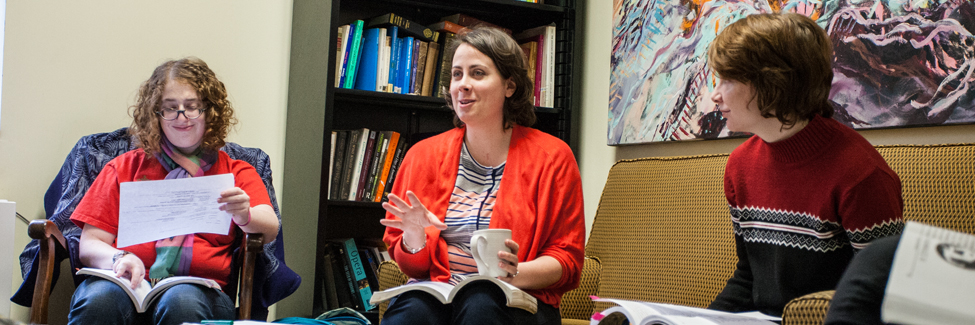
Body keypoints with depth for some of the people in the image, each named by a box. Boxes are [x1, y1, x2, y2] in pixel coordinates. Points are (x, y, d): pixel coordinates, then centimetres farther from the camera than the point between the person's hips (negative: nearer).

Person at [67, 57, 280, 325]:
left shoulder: (236, 173, 20)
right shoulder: (125, 167, 22)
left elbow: (270, 230, 1)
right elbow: (89, 245, 14)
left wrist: (244, 216, -24)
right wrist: (119, 259, -10)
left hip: (199, 289, 0)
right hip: (126, 284, 1)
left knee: (182, 301, -36)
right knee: (99, 297, -34)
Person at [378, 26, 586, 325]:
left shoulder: (551, 157, 1)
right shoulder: (425, 155, 9)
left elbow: (566, 260, 1)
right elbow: (411, 264, 11)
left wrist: (516, 274, -19)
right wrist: (415, 237, -13)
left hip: (517, 300, -1)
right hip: (436, 293, 1)